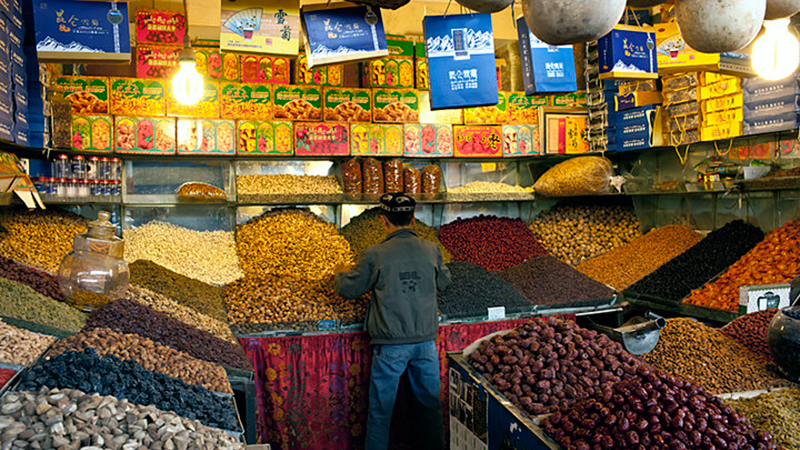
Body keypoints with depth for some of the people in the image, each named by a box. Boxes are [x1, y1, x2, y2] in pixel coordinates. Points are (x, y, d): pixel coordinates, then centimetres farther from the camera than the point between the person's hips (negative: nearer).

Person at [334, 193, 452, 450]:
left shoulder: (375, 255, -12)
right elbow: (443, 282, 16)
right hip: (426, 340, 4)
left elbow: (348, 289, 0)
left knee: (381, 409, 10)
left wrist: (340, 273, 21)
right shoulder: (431, 250, -2)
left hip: (391, 345, -3)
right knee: (430, 402, 19)